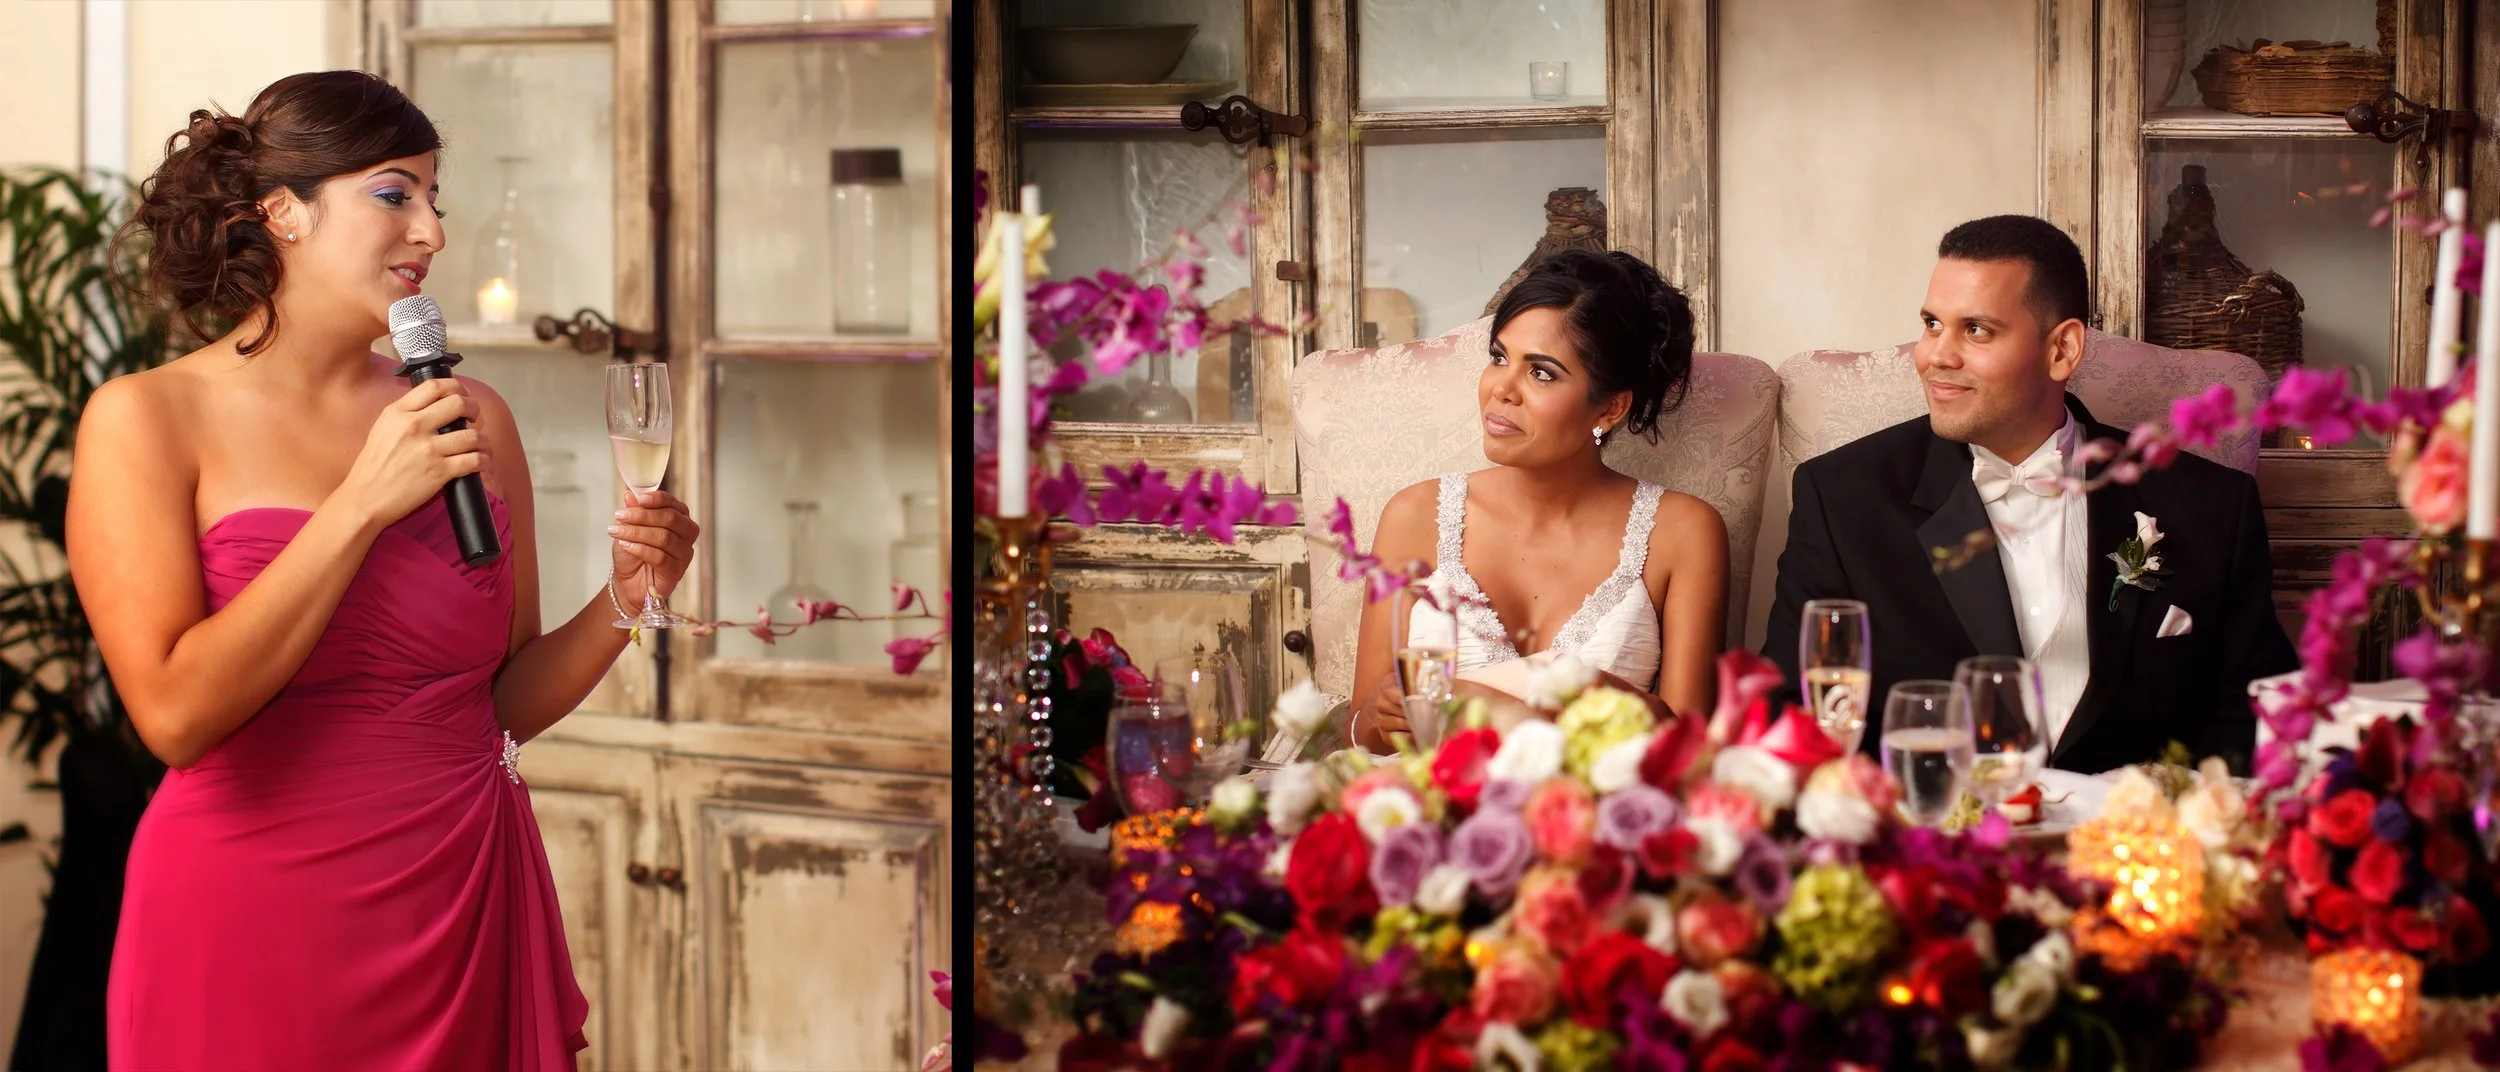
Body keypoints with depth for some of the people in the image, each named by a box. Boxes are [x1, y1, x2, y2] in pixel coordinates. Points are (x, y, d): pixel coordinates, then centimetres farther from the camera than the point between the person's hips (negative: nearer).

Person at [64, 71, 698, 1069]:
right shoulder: (146, 418, -6)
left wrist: (620, 603, -6)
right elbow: (175, 714, -18)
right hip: (252, 922, -4)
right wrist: (362, 504, -18)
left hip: (467, 908, 4)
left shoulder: (473, 417, 6)